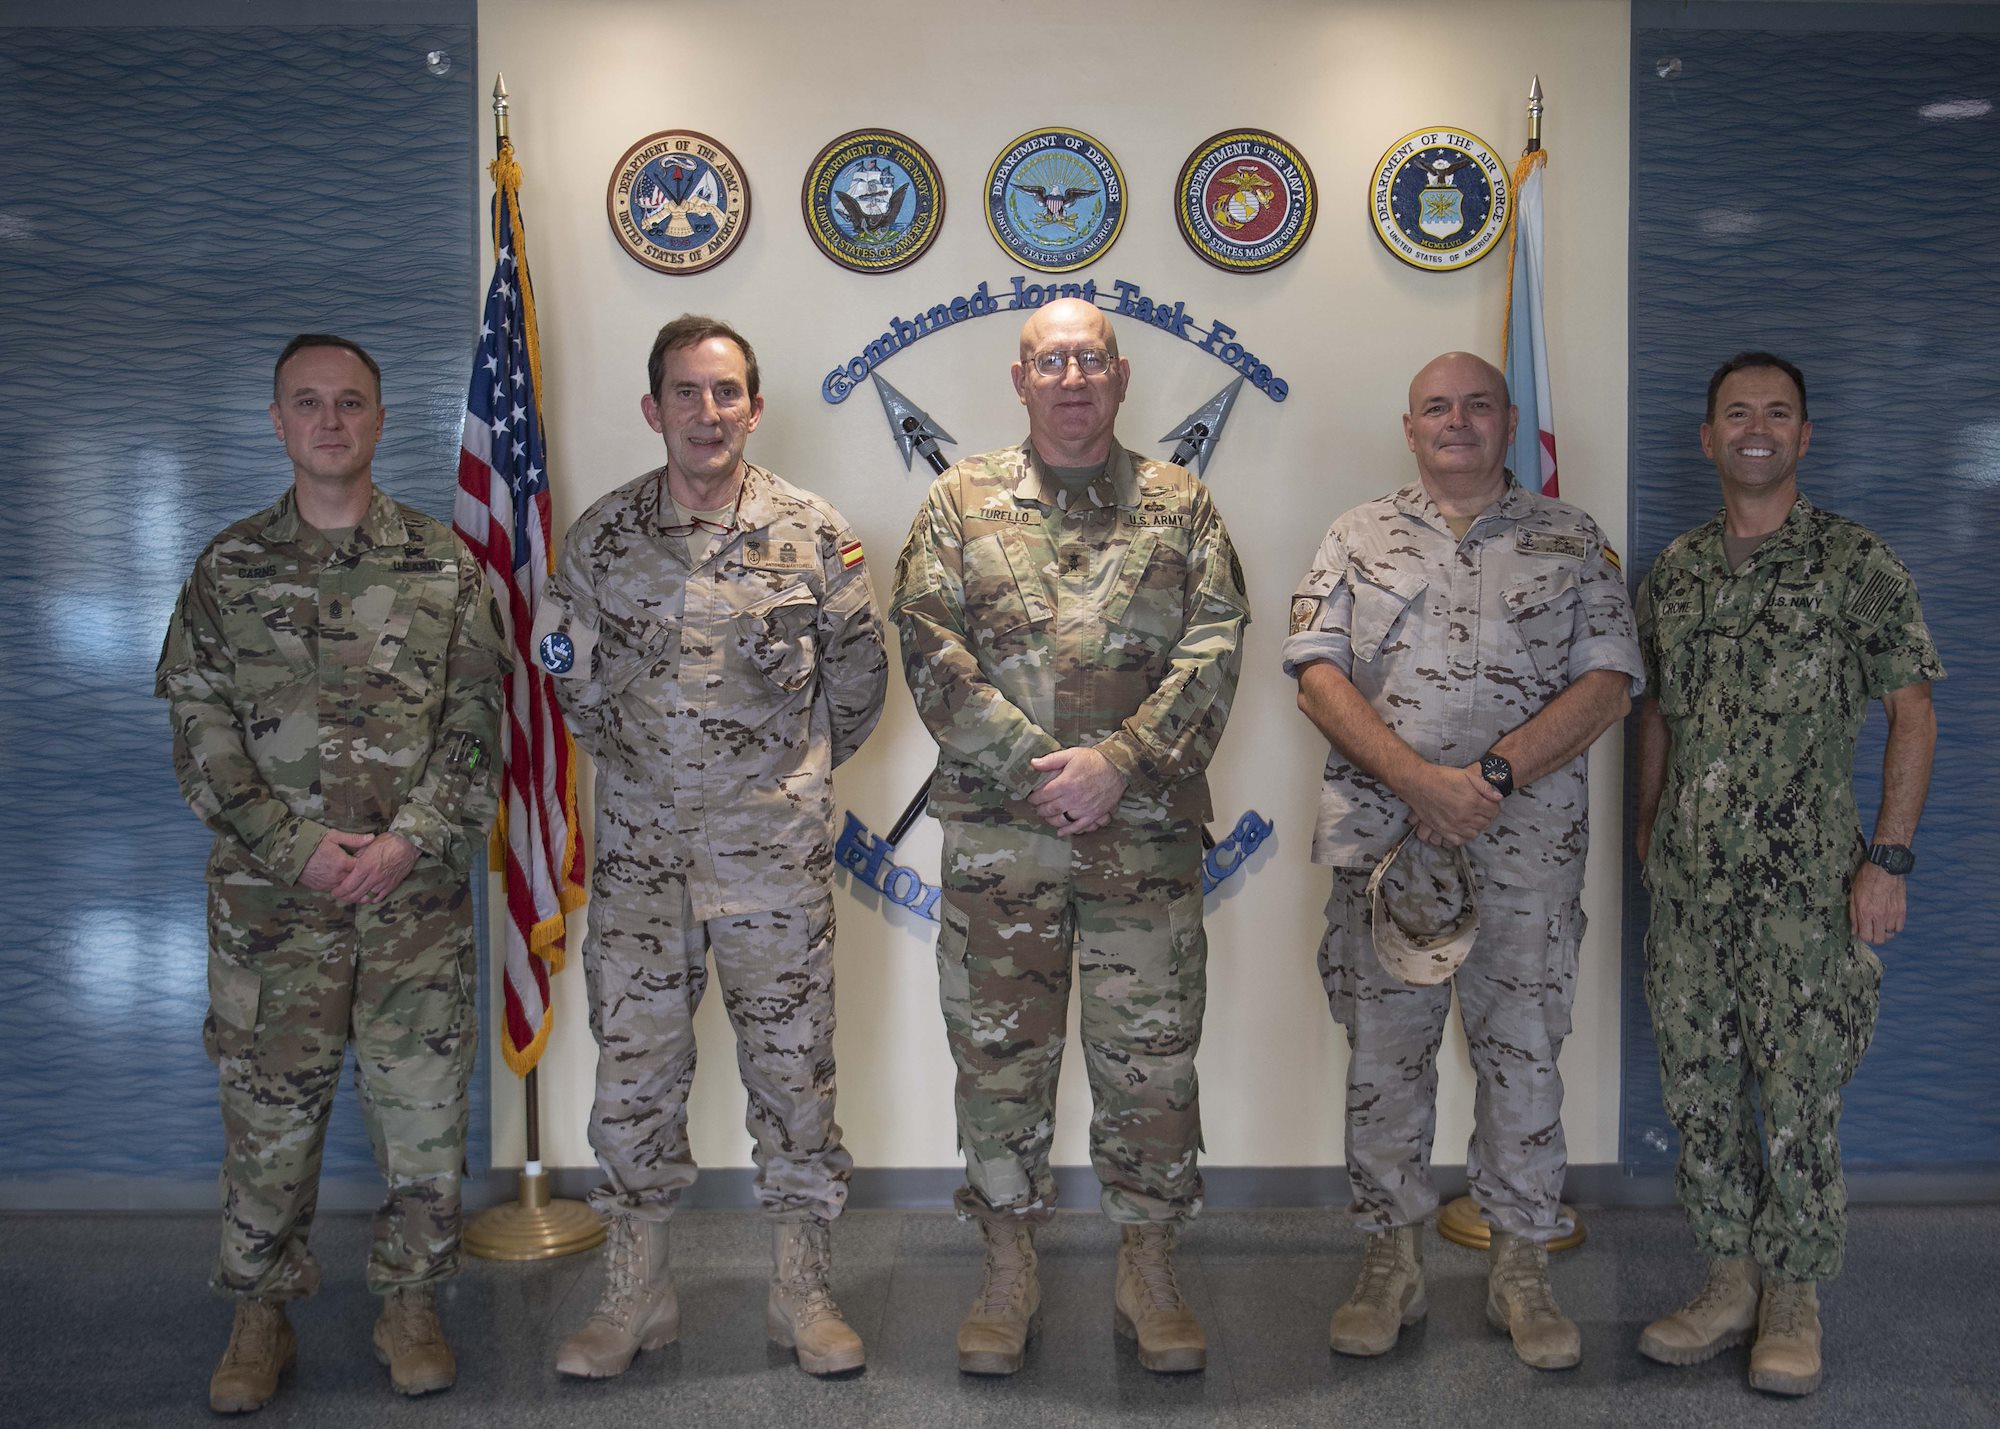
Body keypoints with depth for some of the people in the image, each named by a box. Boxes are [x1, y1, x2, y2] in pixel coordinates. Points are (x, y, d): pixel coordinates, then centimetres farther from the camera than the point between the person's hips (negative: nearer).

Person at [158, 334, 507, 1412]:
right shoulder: (228, 568, 5)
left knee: (422, 1101, 6)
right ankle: (260, 1314, 25)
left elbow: (477, 723, 1)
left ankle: (410, 1302, 23)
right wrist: (298, 847, -10)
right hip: (270, 891, 0)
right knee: (269, 1104, 8)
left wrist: (407, 841, -11)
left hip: (417, 889, 0)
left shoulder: (443, 564, 4)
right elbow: (200, 730, 1)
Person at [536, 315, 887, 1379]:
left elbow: (857, 675, 9)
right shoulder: (600, 537, 2)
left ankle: (803, 1291, 20)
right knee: (634, 1069, 7)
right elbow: (573, 674, 13)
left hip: (775, 850, -1)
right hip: (638, 850, 2)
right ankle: (636, 1293, 22)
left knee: (792, 1063, 5)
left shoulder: (813, 534, -2)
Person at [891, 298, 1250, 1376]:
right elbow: (931, 650, -2)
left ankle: (1149, 1269, 23)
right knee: (999, 1049, 7)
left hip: (1147, 830, 0)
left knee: (1151, 1053, 6)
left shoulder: (1180, 504, 9)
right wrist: (1036, 768, -11)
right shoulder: (961, 501, 9)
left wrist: (1117, 761, -14)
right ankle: (1008, 1268, 23)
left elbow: (1214, 647, -1)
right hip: (994, 830, 0)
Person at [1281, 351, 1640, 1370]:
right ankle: (1391, 1260, 20)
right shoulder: (1359, 537, 9)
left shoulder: (1571, 541, 8)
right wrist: (1417, 778, -15)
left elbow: (1608, 682, -1)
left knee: (1523, 1052, 6)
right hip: (1381, 838, 1)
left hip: (1529, 847, 0)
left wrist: (1493, 774, -15)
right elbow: (1315, 671, -2)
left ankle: (1520, 1265, 21)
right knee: (1383, 1051, 6)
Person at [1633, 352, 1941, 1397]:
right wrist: (1648, 829, 13)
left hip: (1808, 879, -4)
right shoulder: (1673, 573, 10)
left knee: (1800, 1091, 1)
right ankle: (1731, 1279, 23)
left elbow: (1912, 711, -4)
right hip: (1690, 878, 4)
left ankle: (1793, 1296, 18)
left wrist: (1889, 857, -10)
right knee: (1698, 1082, 9)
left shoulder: (1854, 560, -2)